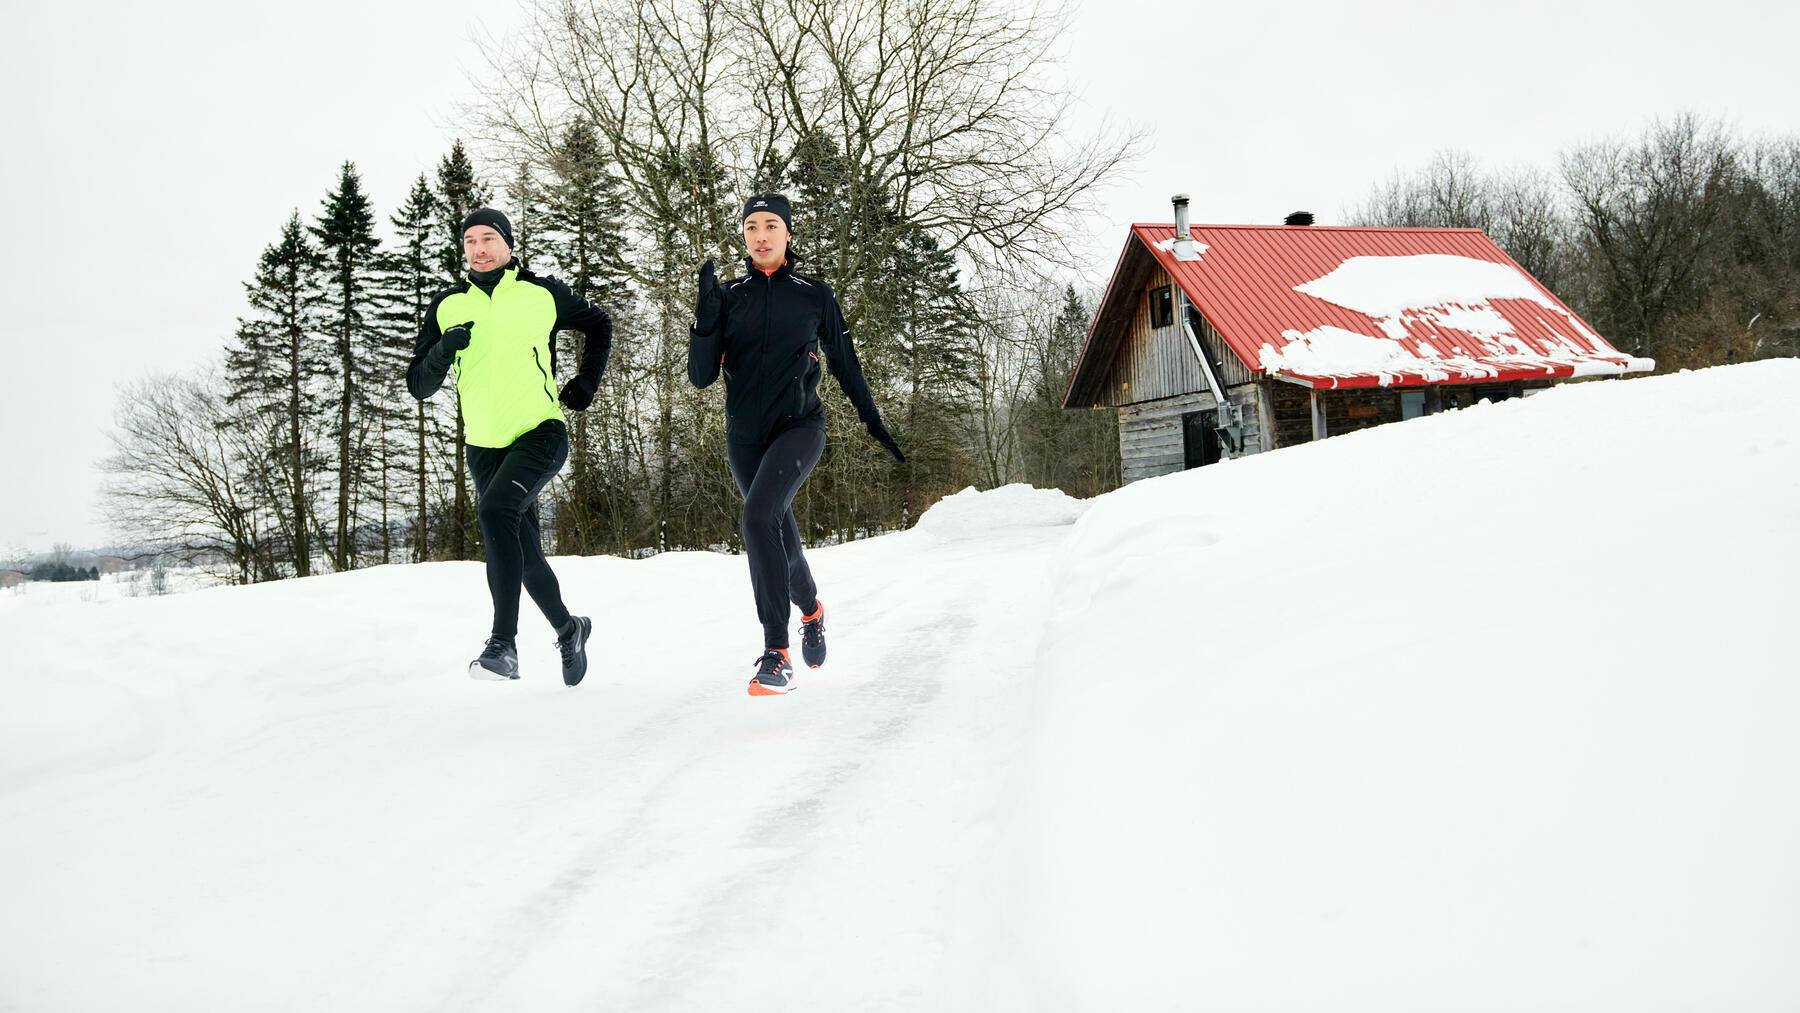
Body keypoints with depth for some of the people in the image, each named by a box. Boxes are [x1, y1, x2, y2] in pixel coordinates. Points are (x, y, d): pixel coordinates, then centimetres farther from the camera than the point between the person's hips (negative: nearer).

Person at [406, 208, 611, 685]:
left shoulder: (543, 293, 0)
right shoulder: (447, 306, 6)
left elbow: (599, 326, 18)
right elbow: (418, 386, 5)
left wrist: (584, 386, 10)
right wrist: (444, 350, -15)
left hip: (541, 432, -4)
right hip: (484, 446, 4)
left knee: (496, 512, -28)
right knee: (525, 551, 9)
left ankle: (503, 644, -29)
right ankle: (569, 629, 34)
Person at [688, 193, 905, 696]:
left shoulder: (815, 295, 4)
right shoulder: (729, 297, 6)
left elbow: (844, 362, 14)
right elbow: (701, 376, -1)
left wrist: (873, 421, 17)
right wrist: (707, 319, -15)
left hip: (799, 426, -3)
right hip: (745, 436, 3)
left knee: (758, 517, -26)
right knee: (781, 538, 14)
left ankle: (776, 654, -24)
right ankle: (811, 610, 47)